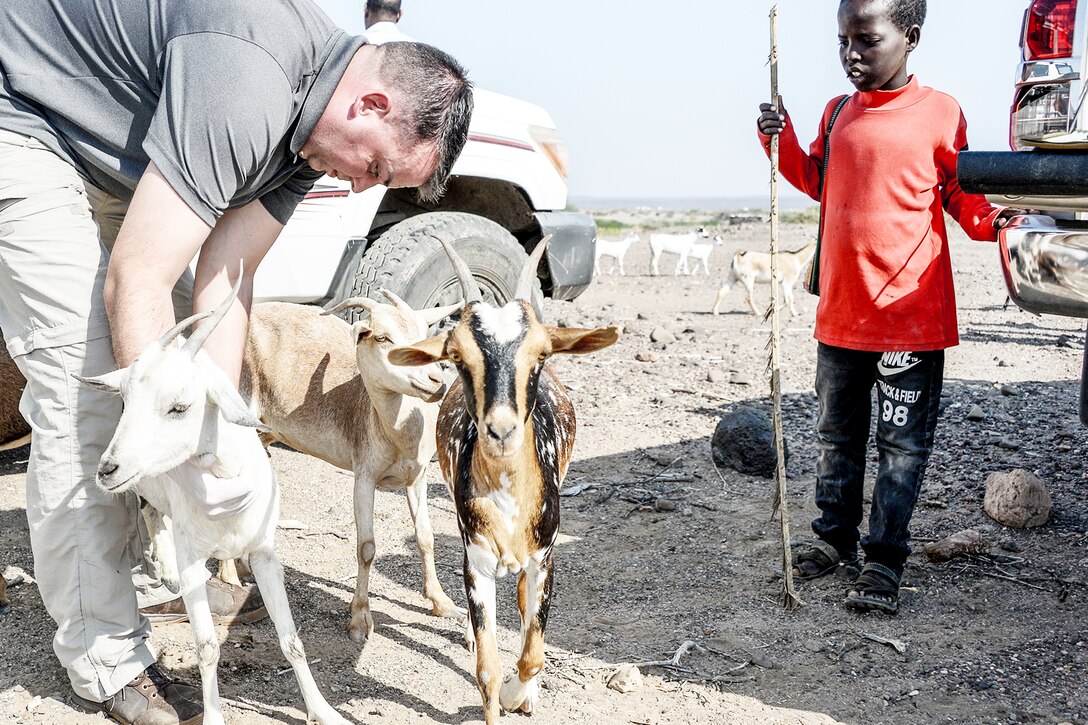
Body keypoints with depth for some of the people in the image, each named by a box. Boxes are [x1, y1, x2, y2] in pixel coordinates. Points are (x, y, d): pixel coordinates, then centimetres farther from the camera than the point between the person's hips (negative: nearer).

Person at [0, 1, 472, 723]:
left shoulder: (308, 127, -5)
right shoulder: (249, 81, -36)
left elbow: (222, 281, -8)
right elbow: (134, 287, -35)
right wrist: (190, 449, -34)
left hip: (109, 160, 10)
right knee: (85, 381, -14)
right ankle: (104, 661, -2)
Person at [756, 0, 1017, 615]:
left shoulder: (939, 113, -6)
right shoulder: (838, 114, 9)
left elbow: (960, 195, 1)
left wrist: (991, 219, -18)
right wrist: (780, 137, 8)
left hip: (910, 314, -5)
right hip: (840, 312, 5)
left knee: (902, 445, 3)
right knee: (838, 436, 17)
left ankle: (884, 561, 12)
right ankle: (835, 537, 31)